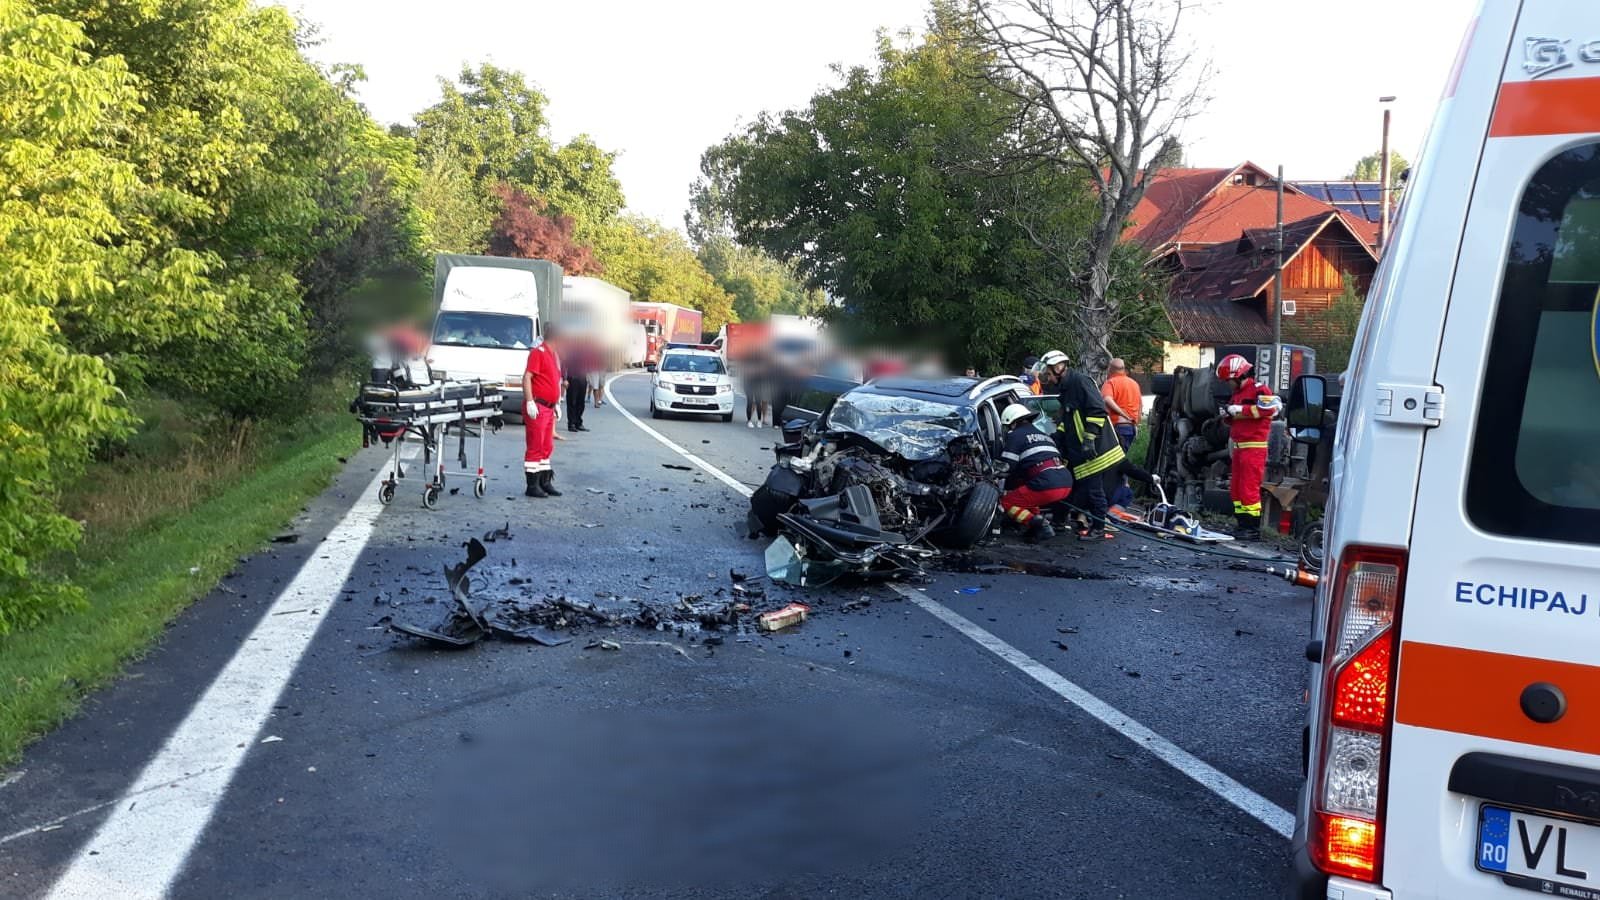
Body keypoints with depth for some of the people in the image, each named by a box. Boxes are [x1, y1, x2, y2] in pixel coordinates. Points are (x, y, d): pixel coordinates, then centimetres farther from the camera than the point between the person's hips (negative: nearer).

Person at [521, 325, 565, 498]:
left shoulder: (554, 355, 17)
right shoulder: (538, 352, -11)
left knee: (547, 447, 14)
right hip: (537, 406, -9)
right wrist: (530, 402, -23)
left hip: (549, 408, 9)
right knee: (535, 447, -4)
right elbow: (527, 377, -18)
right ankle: (532, 486, 1)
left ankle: (545, 483, 22)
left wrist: (556, 404, 22)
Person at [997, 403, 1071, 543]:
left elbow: (1007, 467, -1)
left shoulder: (1015, 435, 6)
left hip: (1047, 486, -8)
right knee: (1026, 496, 31)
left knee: (1006, 502, 6)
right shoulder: (1043, 435, 30)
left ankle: (1035, 522, -14)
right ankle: (1043, 524, 10)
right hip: (1066, 483, 8)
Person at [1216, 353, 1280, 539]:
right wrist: (1228, 415, 5)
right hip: (1239, 446, 10)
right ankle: (1243, 525, 14)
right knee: (1236, 487, 9)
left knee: (1249, 487, -11)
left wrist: (1240, 410, -18)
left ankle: (1254, 529, -7)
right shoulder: (1237, 393, 20)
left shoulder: (1258, 389, -9)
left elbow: (1269, 408, -24)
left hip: (1254, 446, -10)